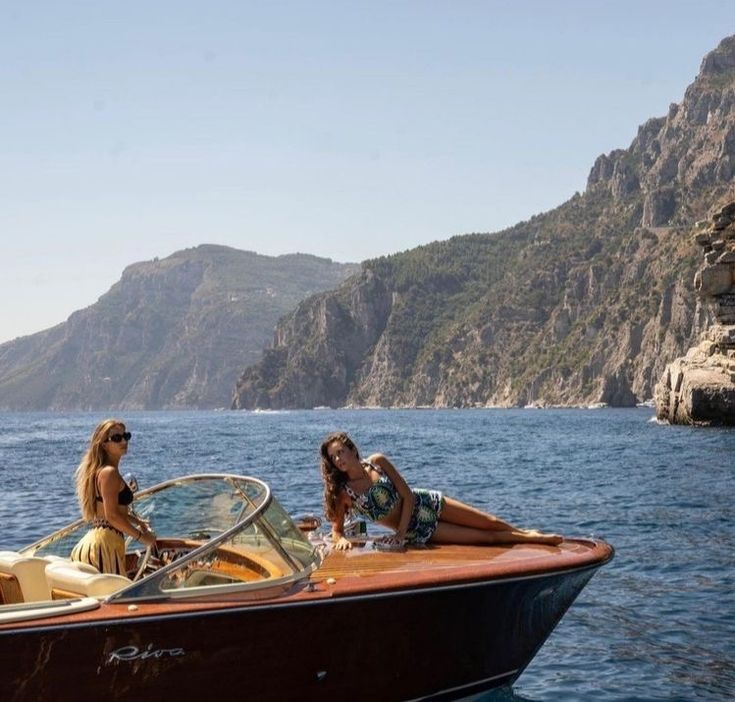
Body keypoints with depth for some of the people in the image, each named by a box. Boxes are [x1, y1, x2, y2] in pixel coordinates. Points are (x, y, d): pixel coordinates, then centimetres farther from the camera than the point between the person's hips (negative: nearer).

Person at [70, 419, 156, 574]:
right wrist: (141, 535, -9)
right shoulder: (109, 473, -12)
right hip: (105, 543, -10)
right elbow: (112, 516, -18)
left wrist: (137, 521, 19)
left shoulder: (102, 471, 17)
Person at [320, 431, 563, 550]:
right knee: (486, 537, 1)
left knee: (490, 523, 7)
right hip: (418, 531, -2)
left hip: (426, 504, 2)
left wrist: (400, 534, -19)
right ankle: (533, 540, 21)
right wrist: (342, 540, -32)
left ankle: (529, 534, 34)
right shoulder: (342, 493, -13)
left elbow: (408, 496, -9)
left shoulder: (377, 461, -10)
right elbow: (336, 529, -7)